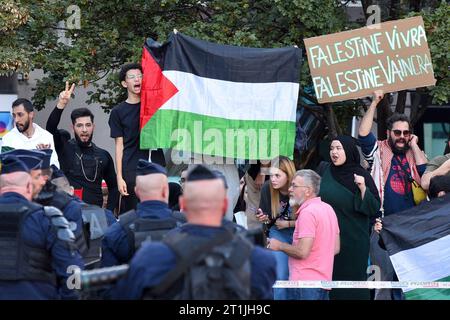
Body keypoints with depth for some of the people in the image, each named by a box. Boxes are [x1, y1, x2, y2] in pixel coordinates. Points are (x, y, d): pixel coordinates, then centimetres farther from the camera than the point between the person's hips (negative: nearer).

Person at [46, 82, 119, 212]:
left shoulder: (103, 156, 14)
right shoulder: (65, 147, 7)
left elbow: (113, 186, 21)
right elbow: (50, 127, -11)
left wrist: (108, 212, 8)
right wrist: (61, 104, -24)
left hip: (94, 211, 2)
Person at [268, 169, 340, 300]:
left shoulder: (307, 212, -15)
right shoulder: (328, 209, 13)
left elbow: (302, 252, -20)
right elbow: (336, 248, 18)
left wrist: (279, 246, -6)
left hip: (304, 281, -9)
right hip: (324, 281, 9)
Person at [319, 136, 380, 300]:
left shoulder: (361, 175, -7)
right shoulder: (328, 172, 6)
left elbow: (374, 208, -12)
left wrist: (363, 188, -25)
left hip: (353, 241, -4)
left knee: (352, 279, -1)